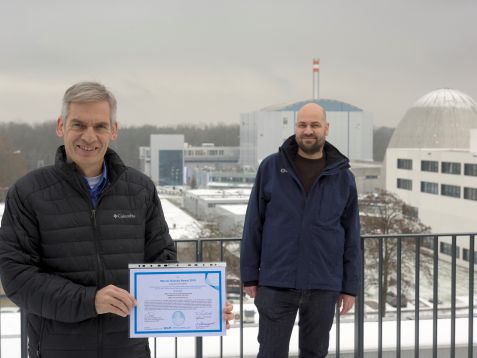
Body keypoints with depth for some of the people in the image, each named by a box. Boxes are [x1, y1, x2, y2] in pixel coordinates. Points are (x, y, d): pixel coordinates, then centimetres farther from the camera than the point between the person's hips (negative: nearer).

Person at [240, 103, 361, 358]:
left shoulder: (342, 177, 3)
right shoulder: (271, 167, -1)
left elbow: (351, 236, 6)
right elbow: (253, 226, 1)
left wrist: (350, 286, 4)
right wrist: (249, 275, -1)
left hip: (323, 287, 2)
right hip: (276, 284, -1)